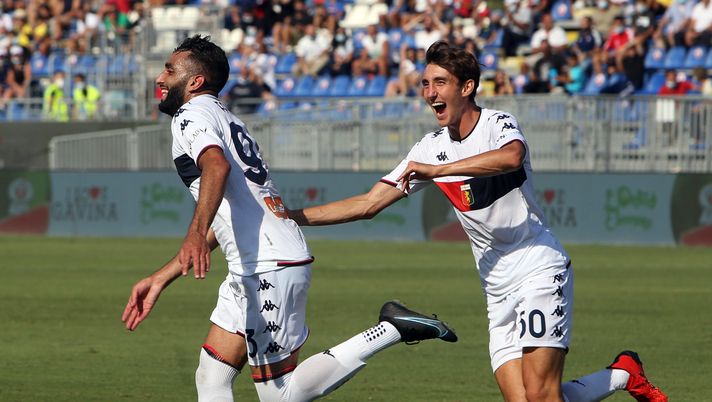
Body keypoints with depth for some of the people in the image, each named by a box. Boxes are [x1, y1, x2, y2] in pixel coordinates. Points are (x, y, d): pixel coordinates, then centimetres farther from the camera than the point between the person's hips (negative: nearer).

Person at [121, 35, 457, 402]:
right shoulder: (224, 119, 26)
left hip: (268, 267, -10)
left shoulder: (191, 116, -4)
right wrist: (160, 279, 31)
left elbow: (217, 166, -28)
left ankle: (390, 330, -7)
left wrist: (195, 233, -44)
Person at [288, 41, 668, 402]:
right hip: (498, 292, 6)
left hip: (540, 270, -6)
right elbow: (368, 204, 10)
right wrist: (289, 216, 2)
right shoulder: (430, 148, 9)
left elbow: (511, 156, -33)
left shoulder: (499, 123, -7)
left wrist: (437, 170, -34)